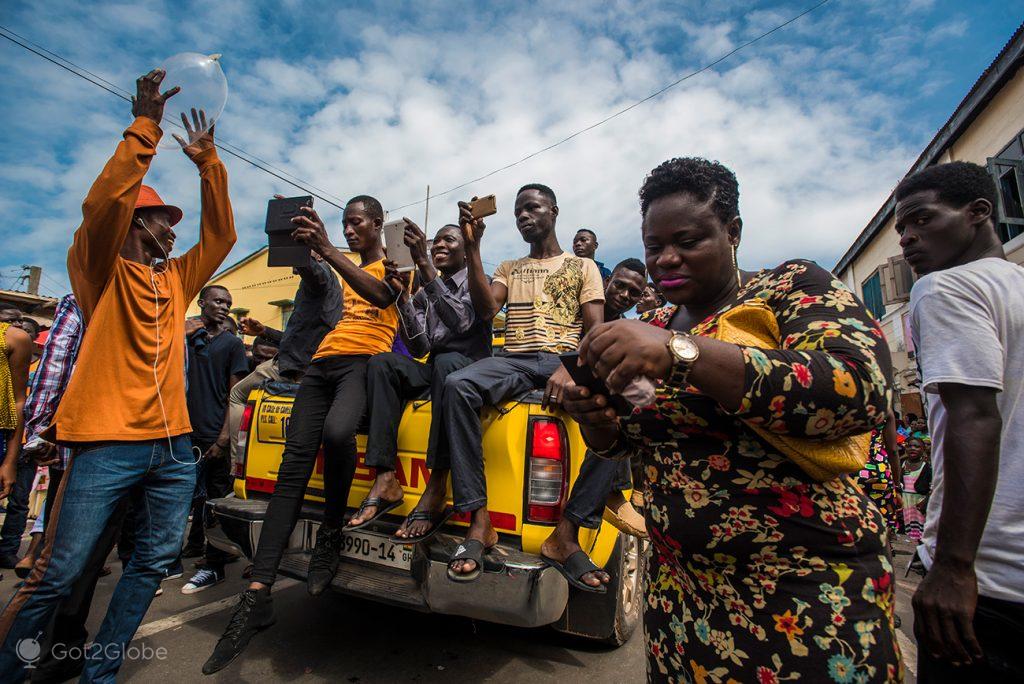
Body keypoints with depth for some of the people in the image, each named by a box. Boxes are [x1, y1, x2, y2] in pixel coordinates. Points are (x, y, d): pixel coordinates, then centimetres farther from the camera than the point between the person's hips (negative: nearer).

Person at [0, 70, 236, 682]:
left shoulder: (176, 279, 18)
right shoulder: (101, 272, 3)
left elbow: (220, 234, 16)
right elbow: (103, 202, -12)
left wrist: (208, 162, 12)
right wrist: (146, 126, -10)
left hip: (173, 444, 6)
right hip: (109, 443, -5)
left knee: (154, 562, 10)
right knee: (59, 574, 0)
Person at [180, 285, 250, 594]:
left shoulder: (232, 343, 0)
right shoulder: (188, 337, 12)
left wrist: (223, 438, -13)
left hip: (214, 436, -4)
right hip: (188, 432, 5)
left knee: (216, 498, 1)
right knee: (193, 493, 16)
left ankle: (214, 566, 11)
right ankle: (195, 544, 36)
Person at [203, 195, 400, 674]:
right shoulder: (345, 265, 33)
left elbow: (381, 296, -14)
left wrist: (326, 249, -22)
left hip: (364, 359, -6)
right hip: (323, 360, 6)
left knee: (337, 431, -37)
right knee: (293, 463, -9)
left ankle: (331, 533, -12)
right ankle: (257, 596, -10)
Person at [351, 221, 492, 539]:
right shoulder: (424, 294, 17)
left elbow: (460, 322, -20)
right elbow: (419, 348, 3)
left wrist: (423, 264, -25)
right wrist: (402, 296, -7)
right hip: (434, 369, 5)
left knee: (446, 361, -38)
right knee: (382, 362, -23)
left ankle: (437, 488, -39)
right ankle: (385, 479, -31)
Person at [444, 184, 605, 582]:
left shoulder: (583, 267, 17)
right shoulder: (508, 269, 26)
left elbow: (596, 331, 2)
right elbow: (484, 311, 5)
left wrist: (570, 369, -19)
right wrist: (472, 248, 1)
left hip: (563, 360, -2)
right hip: (513, 360, 2)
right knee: (457, 384, -31)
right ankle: (479, 522, -29)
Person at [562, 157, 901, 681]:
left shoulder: (794, 288, -8)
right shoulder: (656, 328, 5)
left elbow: (862, 391, -27)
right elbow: (626, 442, 10)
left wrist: (682, 353, -35)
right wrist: (596, 421, -13)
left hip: (805, 592, -4)